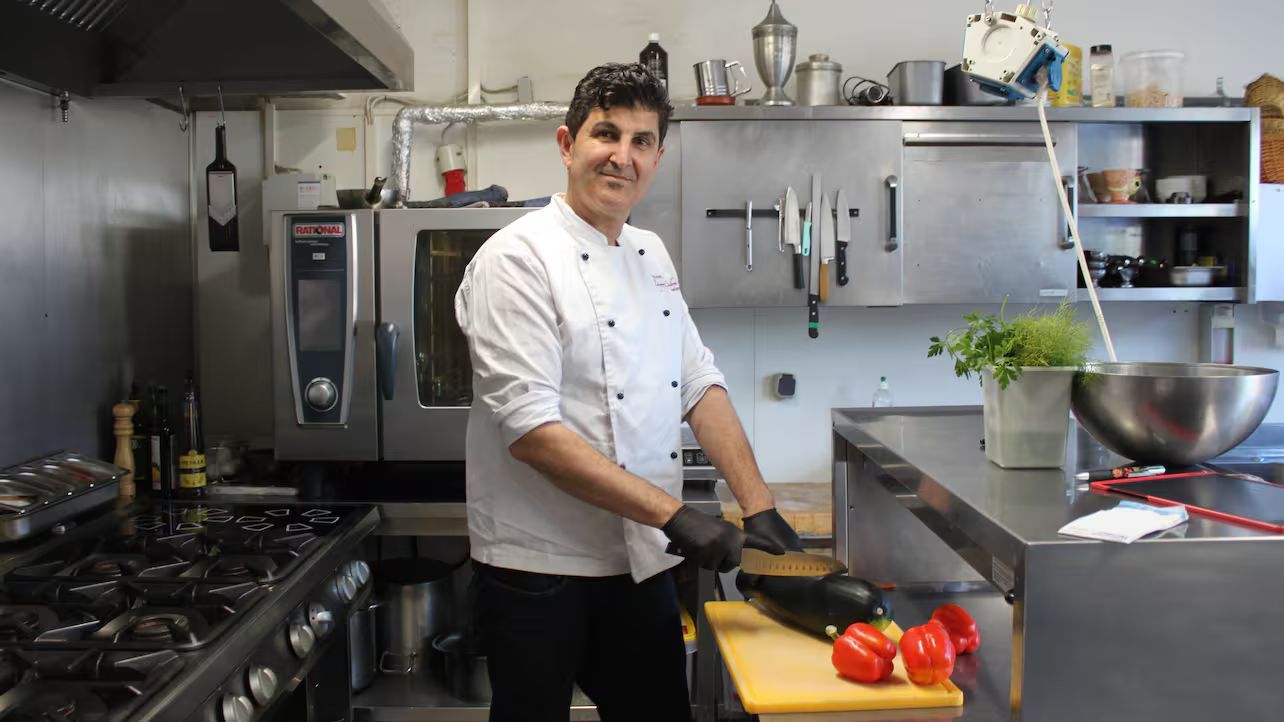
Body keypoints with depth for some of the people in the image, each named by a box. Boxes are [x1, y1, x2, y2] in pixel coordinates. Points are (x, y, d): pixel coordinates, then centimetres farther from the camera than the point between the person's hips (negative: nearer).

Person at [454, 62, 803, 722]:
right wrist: (673, 514, -24)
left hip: (643, 564, 7)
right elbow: (531, 432, -23)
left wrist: (759, 510, -2)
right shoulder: (517, 259, -15)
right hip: (540, 573, -6)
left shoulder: (650, 255, 9)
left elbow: (699, 384, 8)